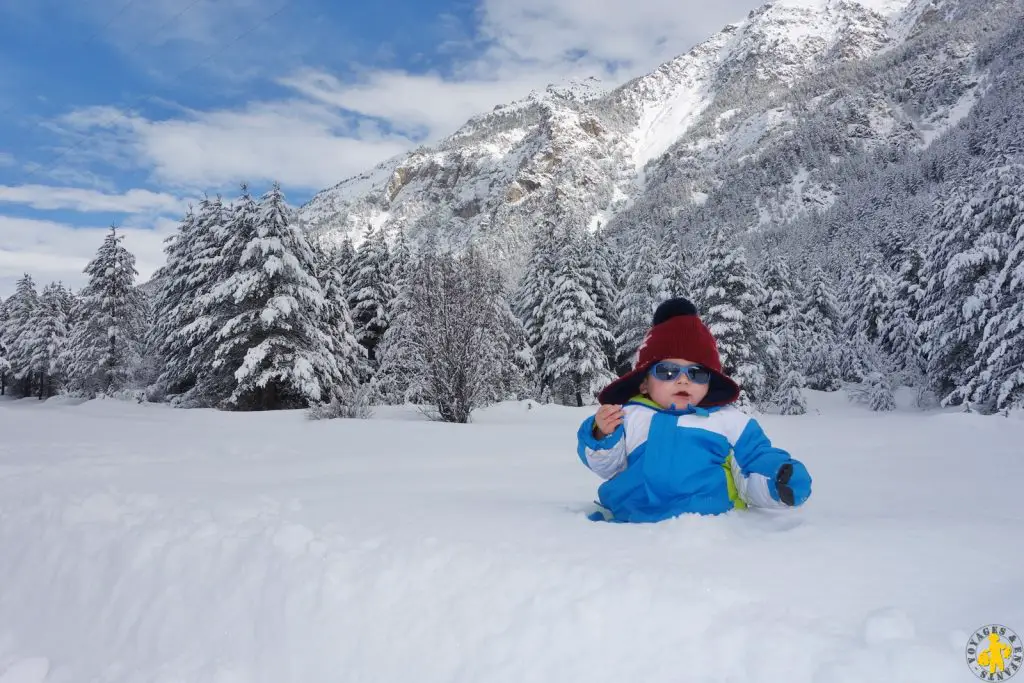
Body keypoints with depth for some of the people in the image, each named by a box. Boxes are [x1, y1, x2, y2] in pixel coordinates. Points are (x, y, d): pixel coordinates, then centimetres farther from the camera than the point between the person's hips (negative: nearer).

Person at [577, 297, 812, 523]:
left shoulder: (729, 420, 14)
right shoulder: (630, 415, 16)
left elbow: (758, 463, 11)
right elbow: (609, 466, 19)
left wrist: (779, 482, -10)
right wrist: (603, 436, -1)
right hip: (633, 519, 0)